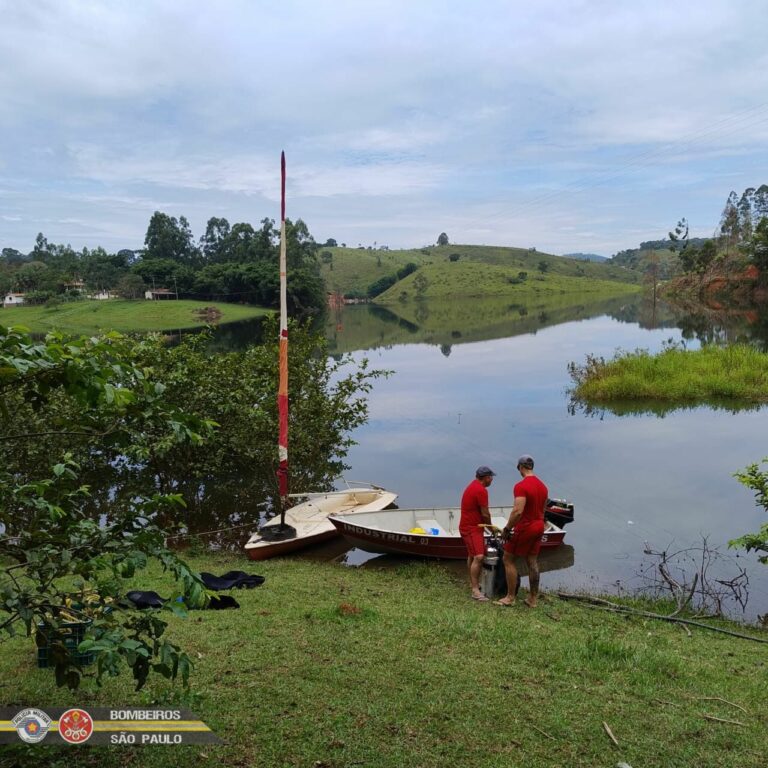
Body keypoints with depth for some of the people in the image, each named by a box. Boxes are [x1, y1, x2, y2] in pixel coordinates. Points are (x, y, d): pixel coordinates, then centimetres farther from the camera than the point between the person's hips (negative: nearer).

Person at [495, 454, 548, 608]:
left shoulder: (521, 486, -20)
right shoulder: (542, 486, 8)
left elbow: (518, 511, -28)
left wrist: (507, 529, -19)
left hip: (524, 528, -8)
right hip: (539, 526, 8)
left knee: (508, 559, 4)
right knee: (533, 562, 13)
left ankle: (510, 597, 7)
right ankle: (533, 599, 18)